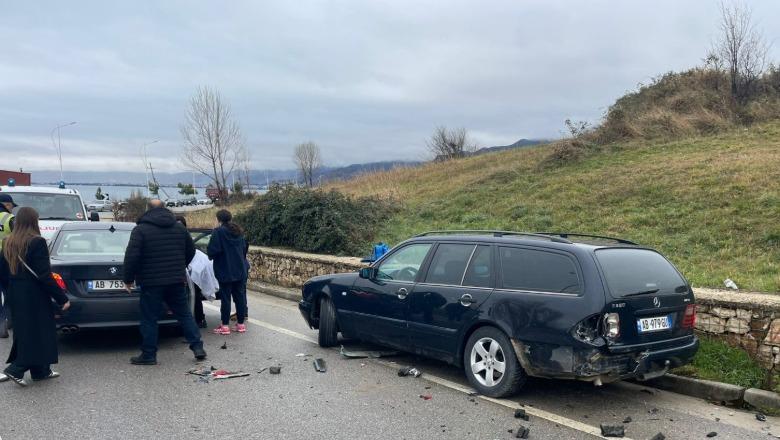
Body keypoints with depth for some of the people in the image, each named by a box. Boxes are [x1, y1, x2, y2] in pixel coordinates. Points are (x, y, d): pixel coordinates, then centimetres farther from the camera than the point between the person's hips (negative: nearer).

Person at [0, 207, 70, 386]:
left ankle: (41, 371, 23)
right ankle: (15, 370, -3)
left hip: (15, 296, 8)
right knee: (37, 333, 3)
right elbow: (44, 276, -20)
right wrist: (62, 298, -16)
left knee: (24, 333, 15)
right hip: (34, 297, -8)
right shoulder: (36, 242, -17)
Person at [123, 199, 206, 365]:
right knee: (184, 314, 12)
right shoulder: (179, 227, 9)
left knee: (149, 319, 4)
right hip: (177, 281, 5)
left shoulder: (141, 230, -7)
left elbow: (131, 256, -13)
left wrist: (128, 279, -2)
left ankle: (148, 354, 9)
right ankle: (197, 346, 8)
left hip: (151, 282, -4)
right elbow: (191, 251, 17)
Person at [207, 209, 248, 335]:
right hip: (240, 270, 6)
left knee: (225, 298, 0)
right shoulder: (238, 231, 8)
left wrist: (211, 256, 3)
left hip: (225, 271, -6)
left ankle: (225, 326, 3)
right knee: (239, 296, 10)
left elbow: (212, 250, -17)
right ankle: (241, 323, 15)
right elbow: (245, 248, 12)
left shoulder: (218, 232, -14)